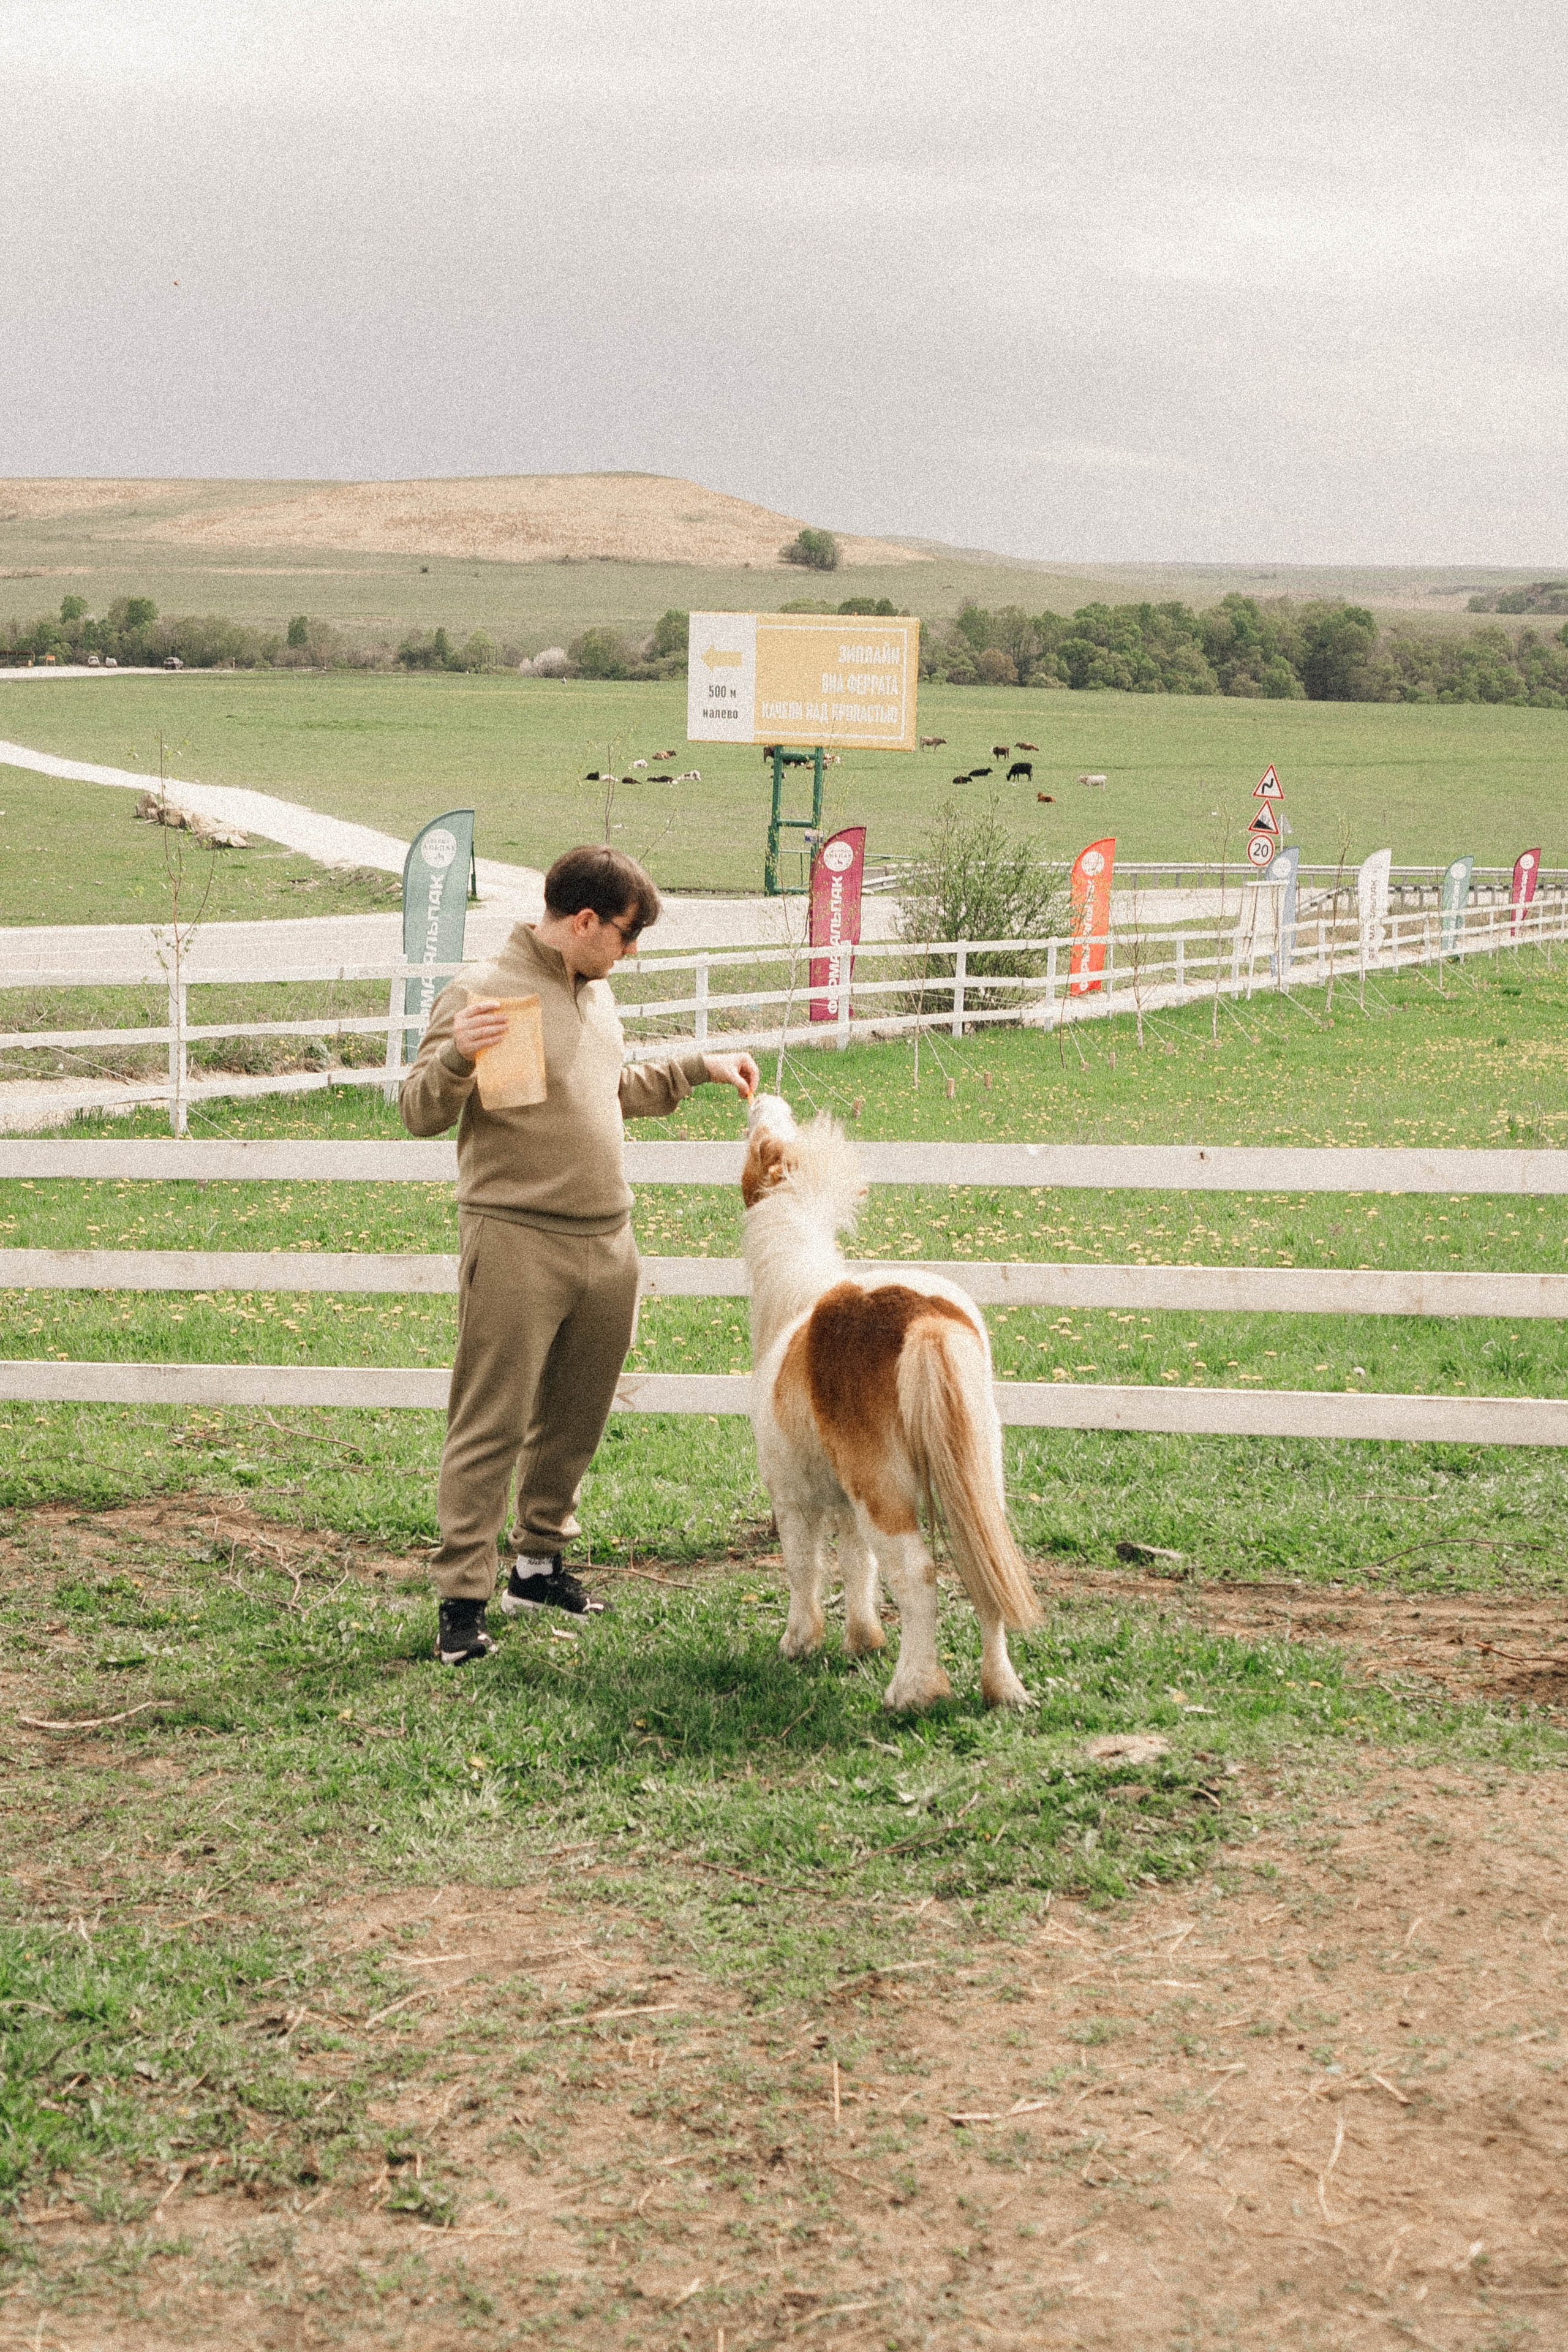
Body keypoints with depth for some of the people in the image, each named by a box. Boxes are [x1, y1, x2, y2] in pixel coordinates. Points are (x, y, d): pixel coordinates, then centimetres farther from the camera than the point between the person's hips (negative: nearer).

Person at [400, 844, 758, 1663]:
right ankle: (462, 1598, -3)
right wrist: (455, 1054, -29)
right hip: (515, 1242, -8)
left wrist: (699, 1068, 34)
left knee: (573, 1423, 14)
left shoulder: (596, 996, 18)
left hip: (607, 1245, 8)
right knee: (490, 1427, -6)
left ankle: (539, 1563, 27)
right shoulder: (483, 991, -8)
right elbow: (419, 1113, -11)